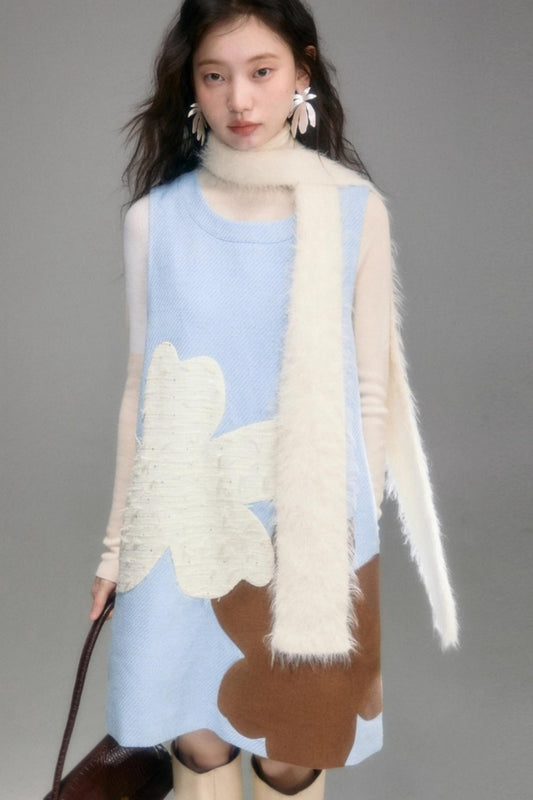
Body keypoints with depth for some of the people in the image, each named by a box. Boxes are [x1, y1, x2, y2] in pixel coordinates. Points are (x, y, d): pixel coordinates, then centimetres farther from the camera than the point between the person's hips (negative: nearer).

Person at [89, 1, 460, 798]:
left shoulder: (356, 210, -6)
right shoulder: (154, 219, -2)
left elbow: (370, 386, 0)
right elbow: (144, 384, 3)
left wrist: (358, 525, 3)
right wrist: (120, 537, 7)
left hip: (312, 530, -1)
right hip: (185, 529, 1)